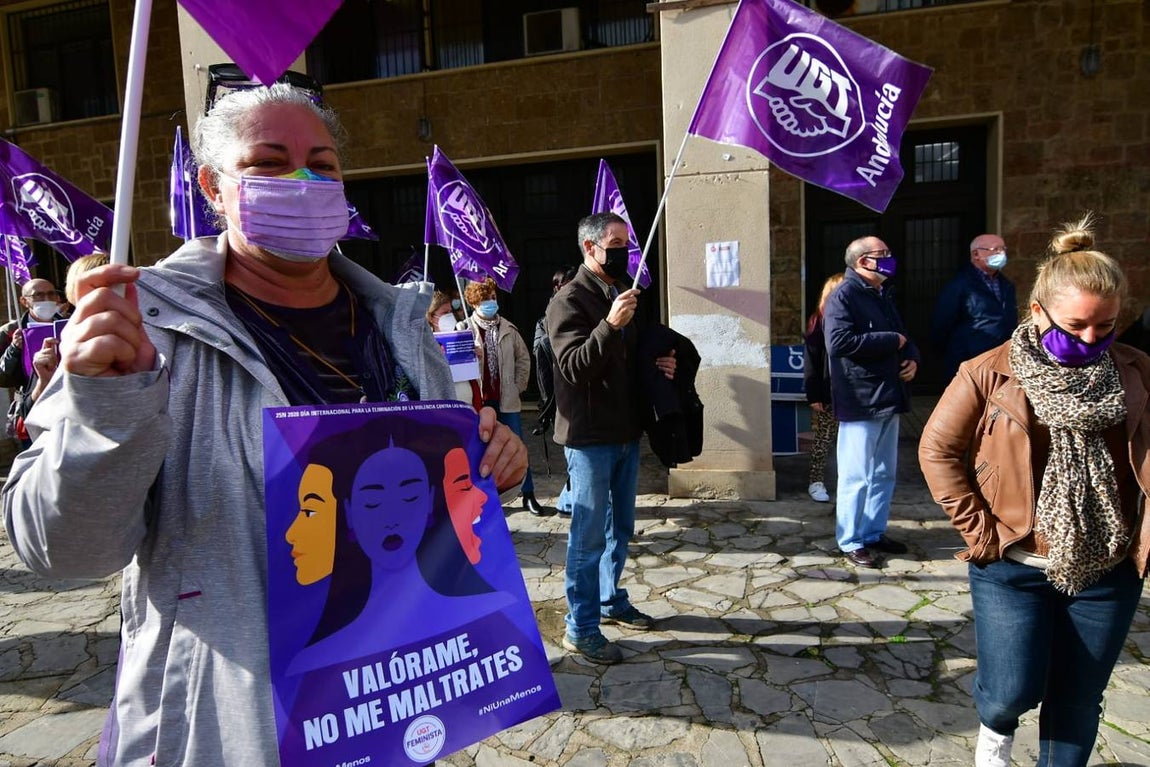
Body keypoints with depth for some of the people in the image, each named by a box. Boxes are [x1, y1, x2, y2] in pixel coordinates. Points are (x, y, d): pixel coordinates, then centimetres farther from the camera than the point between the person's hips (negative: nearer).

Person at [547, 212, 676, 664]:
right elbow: (574, 366, -21)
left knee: (619, 529, 18)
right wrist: (609, 325, -33)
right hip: (589, 437, -8)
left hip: (625, 433, 8)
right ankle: (580, 628, 10)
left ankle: (611, 601, 35)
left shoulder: (620, 296, 16)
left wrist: (658, 365, 5)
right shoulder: (569, 301, -11)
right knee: (589, 536, -2)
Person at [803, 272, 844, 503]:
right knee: (823, 439, 6)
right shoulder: (819, 322, -3)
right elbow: (811, 362, -6)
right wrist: (813, 395, -11)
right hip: (827, 395, -3)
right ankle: (816, 482, 16)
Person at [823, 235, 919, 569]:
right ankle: (851, 542, 10)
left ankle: (874, 532, 29)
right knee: (856, 476, -2)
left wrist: (912, 357, 3)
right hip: (860, 402, -9)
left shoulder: (882, 295, 18)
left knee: (884, 473, 16)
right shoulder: (843, 295, -11)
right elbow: (839, 342, -25)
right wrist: (892, 341, -15)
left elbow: (903, 336, 26)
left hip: (887, 399, 9)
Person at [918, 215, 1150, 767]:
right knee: (1013, 692, -3)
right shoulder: (990, 373, -10)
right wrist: (978, 530, -9)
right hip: (1013, 567, -3)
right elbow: (937, 449, -6)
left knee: (1077, 704, 13)